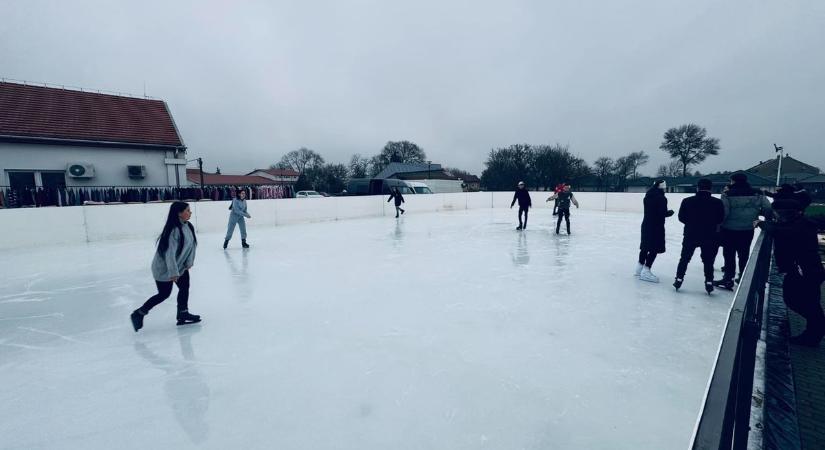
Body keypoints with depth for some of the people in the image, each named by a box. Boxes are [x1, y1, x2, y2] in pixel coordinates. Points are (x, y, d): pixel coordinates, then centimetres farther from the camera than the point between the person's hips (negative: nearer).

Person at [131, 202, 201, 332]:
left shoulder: (188, 226, -5)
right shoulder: (174, 230, -30)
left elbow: (192, 245, 0)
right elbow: (169, 253, -30)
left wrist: (189, 262, -8)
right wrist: (173, 272, -29)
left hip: (180, 266, 8)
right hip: (164, 268, -8)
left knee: (185, 287, 8)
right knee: (164, 293, 4)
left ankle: (183, 314, 21)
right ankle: (139, 314, 23)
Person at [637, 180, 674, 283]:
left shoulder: (648, 196, 7)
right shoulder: (662, 198, -16)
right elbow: (664, 213, -17)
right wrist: (670, 212, 3)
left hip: (646, 224, 8)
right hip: (656, 226, -8)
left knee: (645, 246, 18)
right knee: (654, 249, -4)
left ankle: (640, 267, 28)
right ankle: (646, 272, -6)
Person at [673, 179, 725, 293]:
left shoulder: (687, 201, -8)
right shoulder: (717, 202, -9)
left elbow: (681, 217, -3)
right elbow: (720, 219, -2)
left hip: (690, 235, 0)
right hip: (709, 236, 0)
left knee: (685, 258, 14)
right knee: (708, 260, 13)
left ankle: (679, 279, 15)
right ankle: (709, 282, 13)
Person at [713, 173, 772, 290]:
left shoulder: (728, 194, -14)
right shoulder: (757, 194, 1)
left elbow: (723, 212, -18)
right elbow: (767, 208, -2)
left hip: (729, 229, -4)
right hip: (748, 230, 4)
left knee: (729, 254, 6)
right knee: (744, 254, 17)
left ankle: (728, 278, 7)